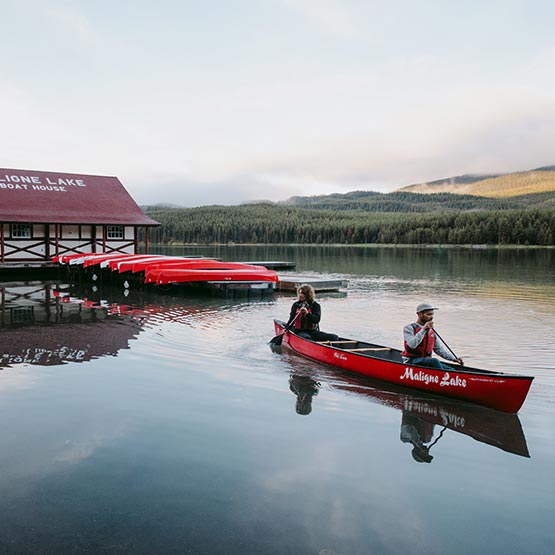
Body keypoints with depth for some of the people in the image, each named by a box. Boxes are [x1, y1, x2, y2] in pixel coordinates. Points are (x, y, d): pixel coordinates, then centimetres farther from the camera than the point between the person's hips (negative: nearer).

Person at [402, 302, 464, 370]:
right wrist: (423, 329, -21)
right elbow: (412, 345, -20)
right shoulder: (409, 328, -4)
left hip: (427, 361, 6)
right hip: (411, 361, -6)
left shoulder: (432, 331, 15)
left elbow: (439, 349, 19)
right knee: (434, 361, -32)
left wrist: (454, 359, 6)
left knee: (451, 370, -15)